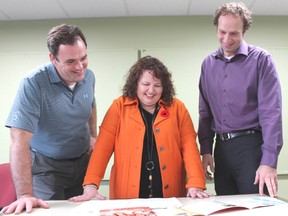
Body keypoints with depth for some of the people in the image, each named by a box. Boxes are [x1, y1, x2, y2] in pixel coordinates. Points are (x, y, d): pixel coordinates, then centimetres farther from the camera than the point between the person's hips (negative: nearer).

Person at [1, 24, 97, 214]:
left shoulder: (89, 77, -5)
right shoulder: (34, 84, -25)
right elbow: (20, 140, -30)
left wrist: (93, 135, 4)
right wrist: (25, 195, -35)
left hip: (83, 161, 5)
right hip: (46, 166, -5)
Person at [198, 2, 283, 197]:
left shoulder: (260, 59, -5)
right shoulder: (208, 64, 9)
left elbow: (271, 112, -12)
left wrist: (269, 161, -19)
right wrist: (206, 150, 6)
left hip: (251, 145, -4)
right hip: (221, 147, 5)